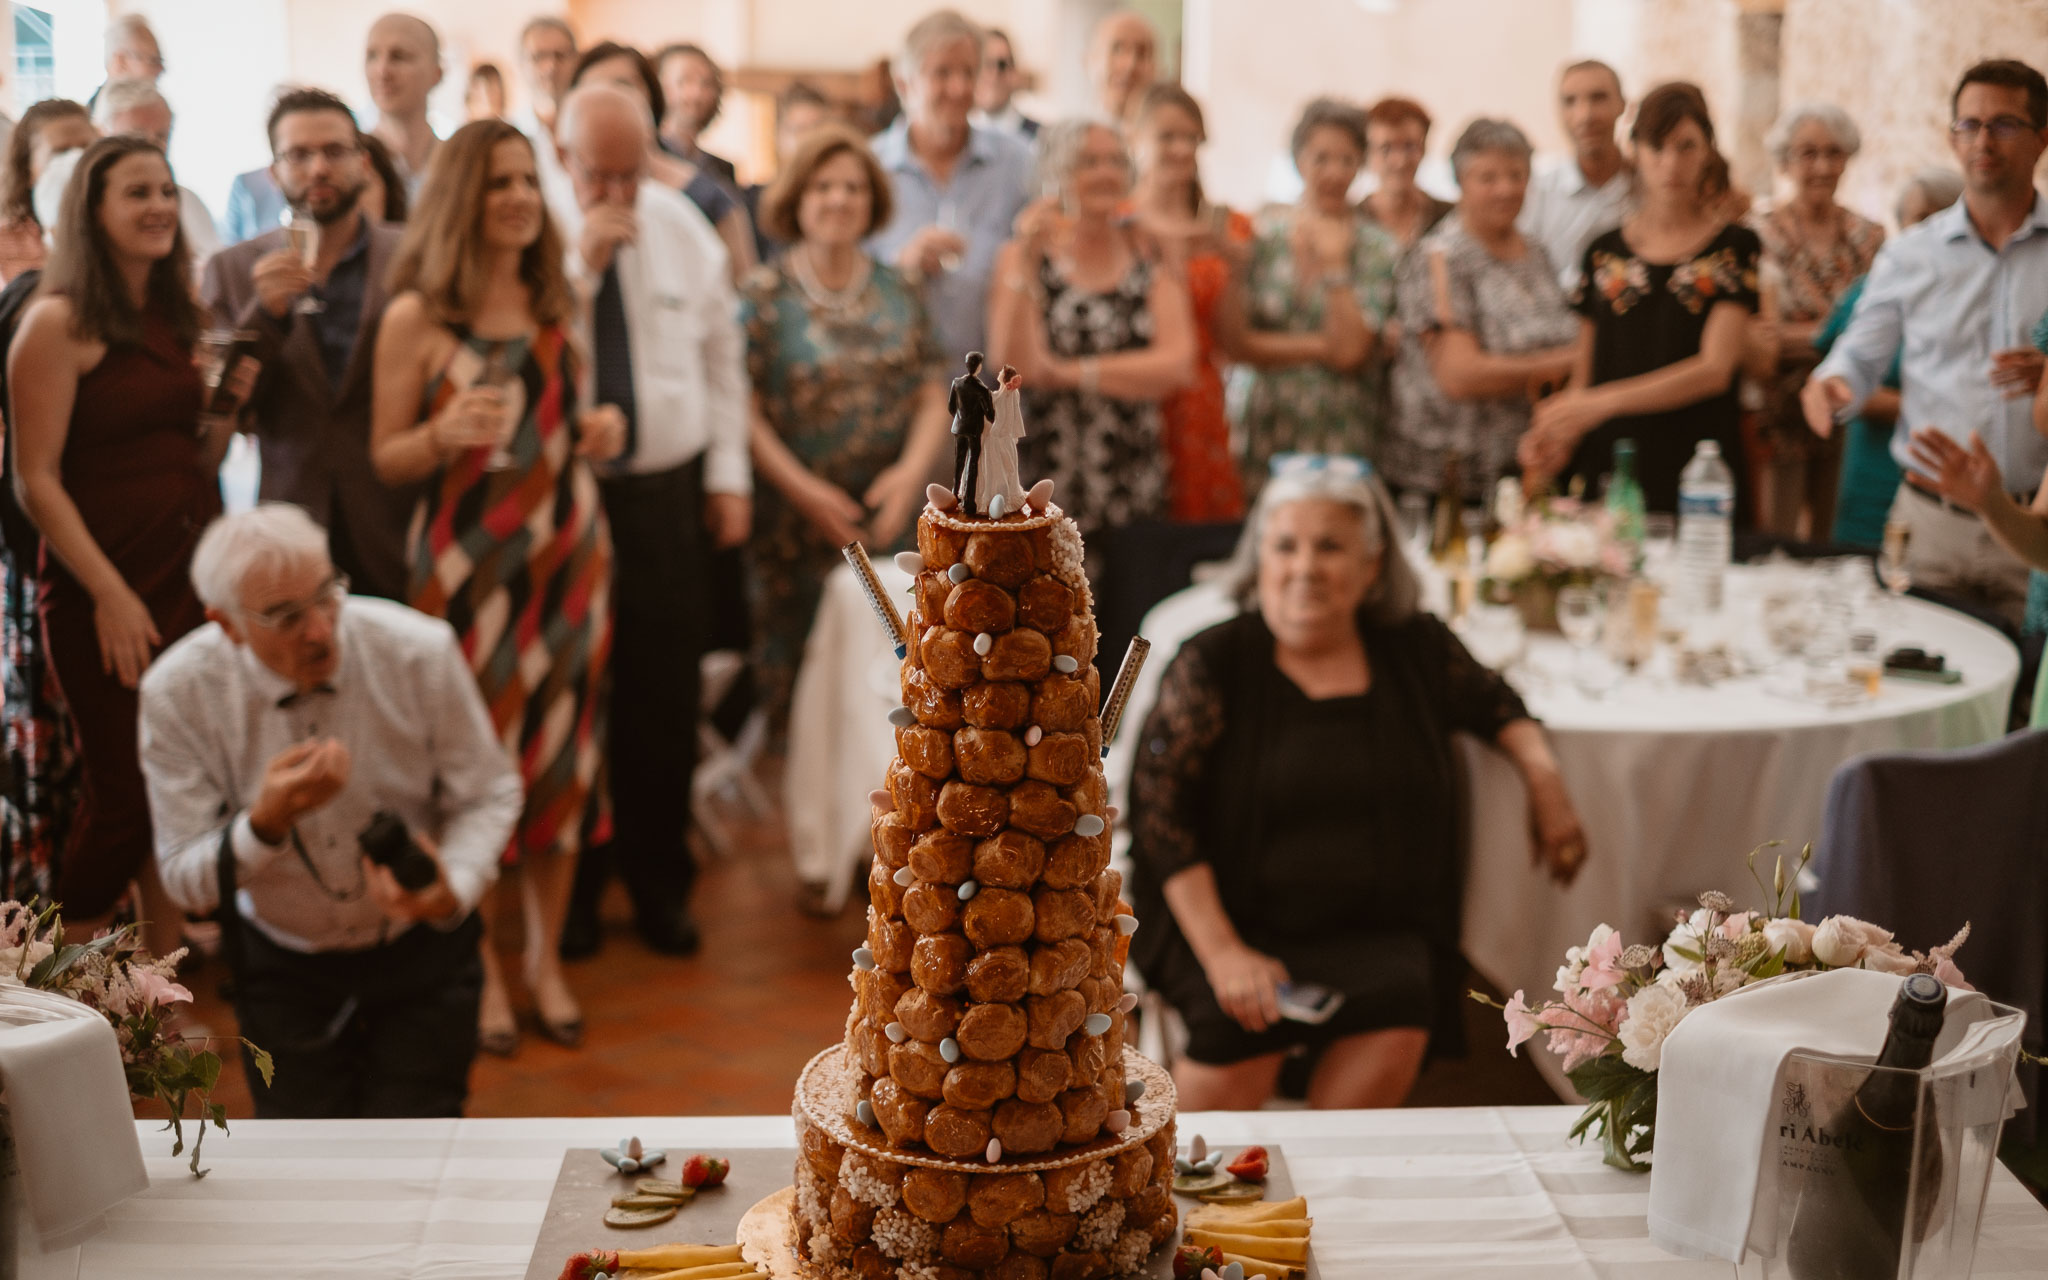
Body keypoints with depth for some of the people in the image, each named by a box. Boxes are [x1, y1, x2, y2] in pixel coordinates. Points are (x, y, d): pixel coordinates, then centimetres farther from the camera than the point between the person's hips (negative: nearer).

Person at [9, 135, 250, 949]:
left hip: (192, 575, 6)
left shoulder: (177, 317, 12)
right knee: (123, 793, -2)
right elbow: (36, 480, -12)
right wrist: (110, 594, -16)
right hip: (104, 588, -6)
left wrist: (230, 405, -1)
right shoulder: (59, 321, -9)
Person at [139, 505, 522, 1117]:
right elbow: (185, 882, -14)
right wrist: (267, 823, -34)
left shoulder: (420, 653, -21)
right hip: (283, 964, 1)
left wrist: (453, 890, -29)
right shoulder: (177, 692, -18)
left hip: (420, 946, 0)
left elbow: (488, 795, -9)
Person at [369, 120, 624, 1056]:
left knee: (561, 754, 8)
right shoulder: (416, 316, -5)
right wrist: (447, 433, -21)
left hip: (567, 550, 5)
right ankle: (480, 969, 16)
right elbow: (385, 458, -2)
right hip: (466, 561, -4)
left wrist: (598, 435, 0)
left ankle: (546, 957, 22)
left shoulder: (553, 301, 10)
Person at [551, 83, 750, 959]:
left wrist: (729, 474, 8)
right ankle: (571, 884, 23)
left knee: (665, 697, 7)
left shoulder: (682, 229, 5)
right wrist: (579, 267, -23)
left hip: (666, 491, 3)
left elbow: (720, 354, 11)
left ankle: (658, 878, 24)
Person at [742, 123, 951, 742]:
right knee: (790, 677, 1)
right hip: (794, 519, -3)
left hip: (889, 515, 3)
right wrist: (804, 491, -16)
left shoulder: (897, 290, 8)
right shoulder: (764, 293, -2)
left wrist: (912, 470, -12)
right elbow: (742, 410, -8)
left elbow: (932, 395, 5)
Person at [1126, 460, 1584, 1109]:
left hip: (1376, 931, 3)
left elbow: (1495, 706, 29)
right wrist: (1221, 954, -15)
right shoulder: (1212, 664, -2)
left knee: (1400, 1008, -29)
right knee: (1238, 1023, -31)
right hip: (1232, 923, -2)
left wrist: (1543, 775, 7)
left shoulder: (1417, 650, 8)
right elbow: (1161, 814, -6)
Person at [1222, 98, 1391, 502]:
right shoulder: (1259, 236, 5)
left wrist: (1335, 265, -8)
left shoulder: (1379, 251, 4)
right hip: (1259, 435, 0)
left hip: (1340, 439, 0)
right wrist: (1320, 347, -8)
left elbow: (1351, 352, -7)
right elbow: (1233, 339, -3)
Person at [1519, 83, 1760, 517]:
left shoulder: (1734, 248, 2)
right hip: (1606, 469, 2)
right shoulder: (1605, 253, 11)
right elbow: (1584, 376, 12)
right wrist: (1555, 437, -10)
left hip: (1698, 475, -2)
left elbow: (1715, 368, -9)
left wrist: (1605, 401, -21)